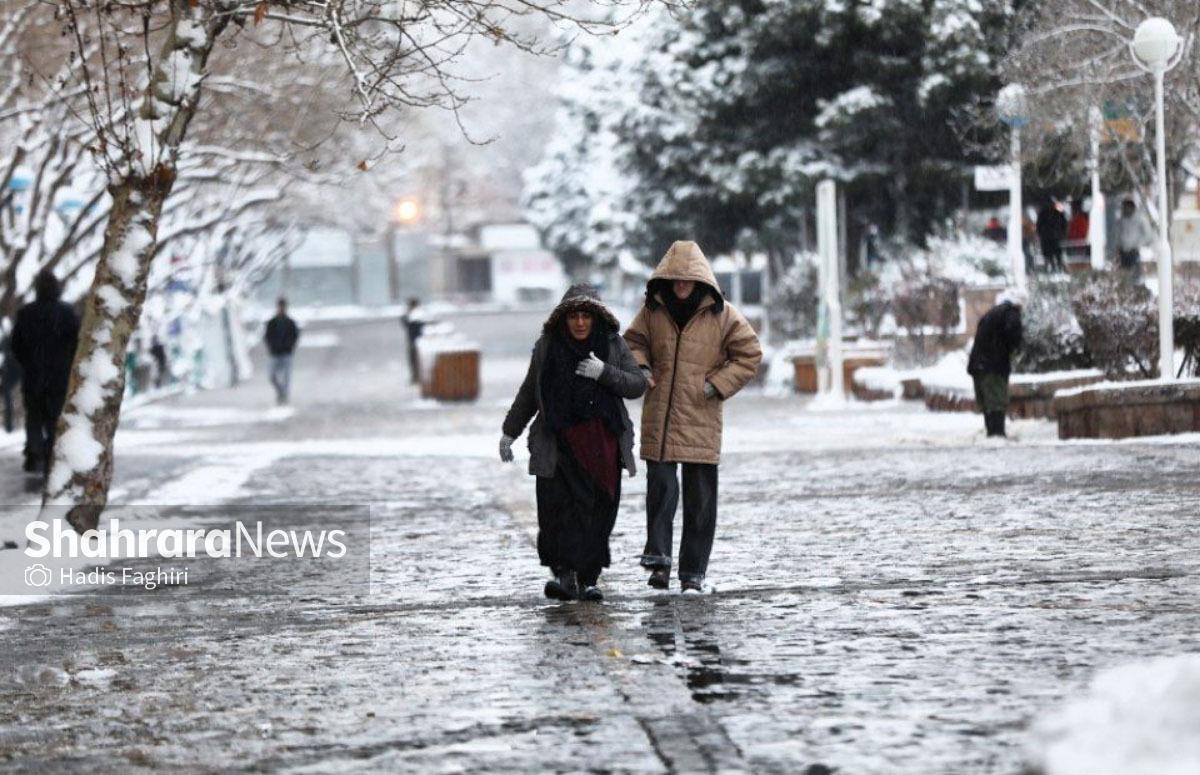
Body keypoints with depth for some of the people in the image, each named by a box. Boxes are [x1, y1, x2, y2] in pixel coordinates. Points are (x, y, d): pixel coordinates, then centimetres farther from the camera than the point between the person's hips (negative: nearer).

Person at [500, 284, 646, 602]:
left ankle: (588, 580, 5)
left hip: (603, 443, 1)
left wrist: (604, 372, -15)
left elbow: (638, 384, 1)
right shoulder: (547, 346, 5)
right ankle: (564, 574, -19)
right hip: (559, 444, -1)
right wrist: (509, 432, 19)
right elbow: (529, 393, 16)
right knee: (557, 508, -16)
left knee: (598, 514, -2)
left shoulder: (612, 343, 5)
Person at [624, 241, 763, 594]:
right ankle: (658, 555, -9)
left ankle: (693, 570, 7)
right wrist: (641, 368, -2)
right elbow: (634, 342, 20)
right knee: (660, 484, -11)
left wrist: (716, 385, -4)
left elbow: (749, 354, 5)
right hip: (659, 415, 1)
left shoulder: (721, 314, -1)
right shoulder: (653, 310, 4)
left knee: (700, 495, 2)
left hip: (701, 416, -1)